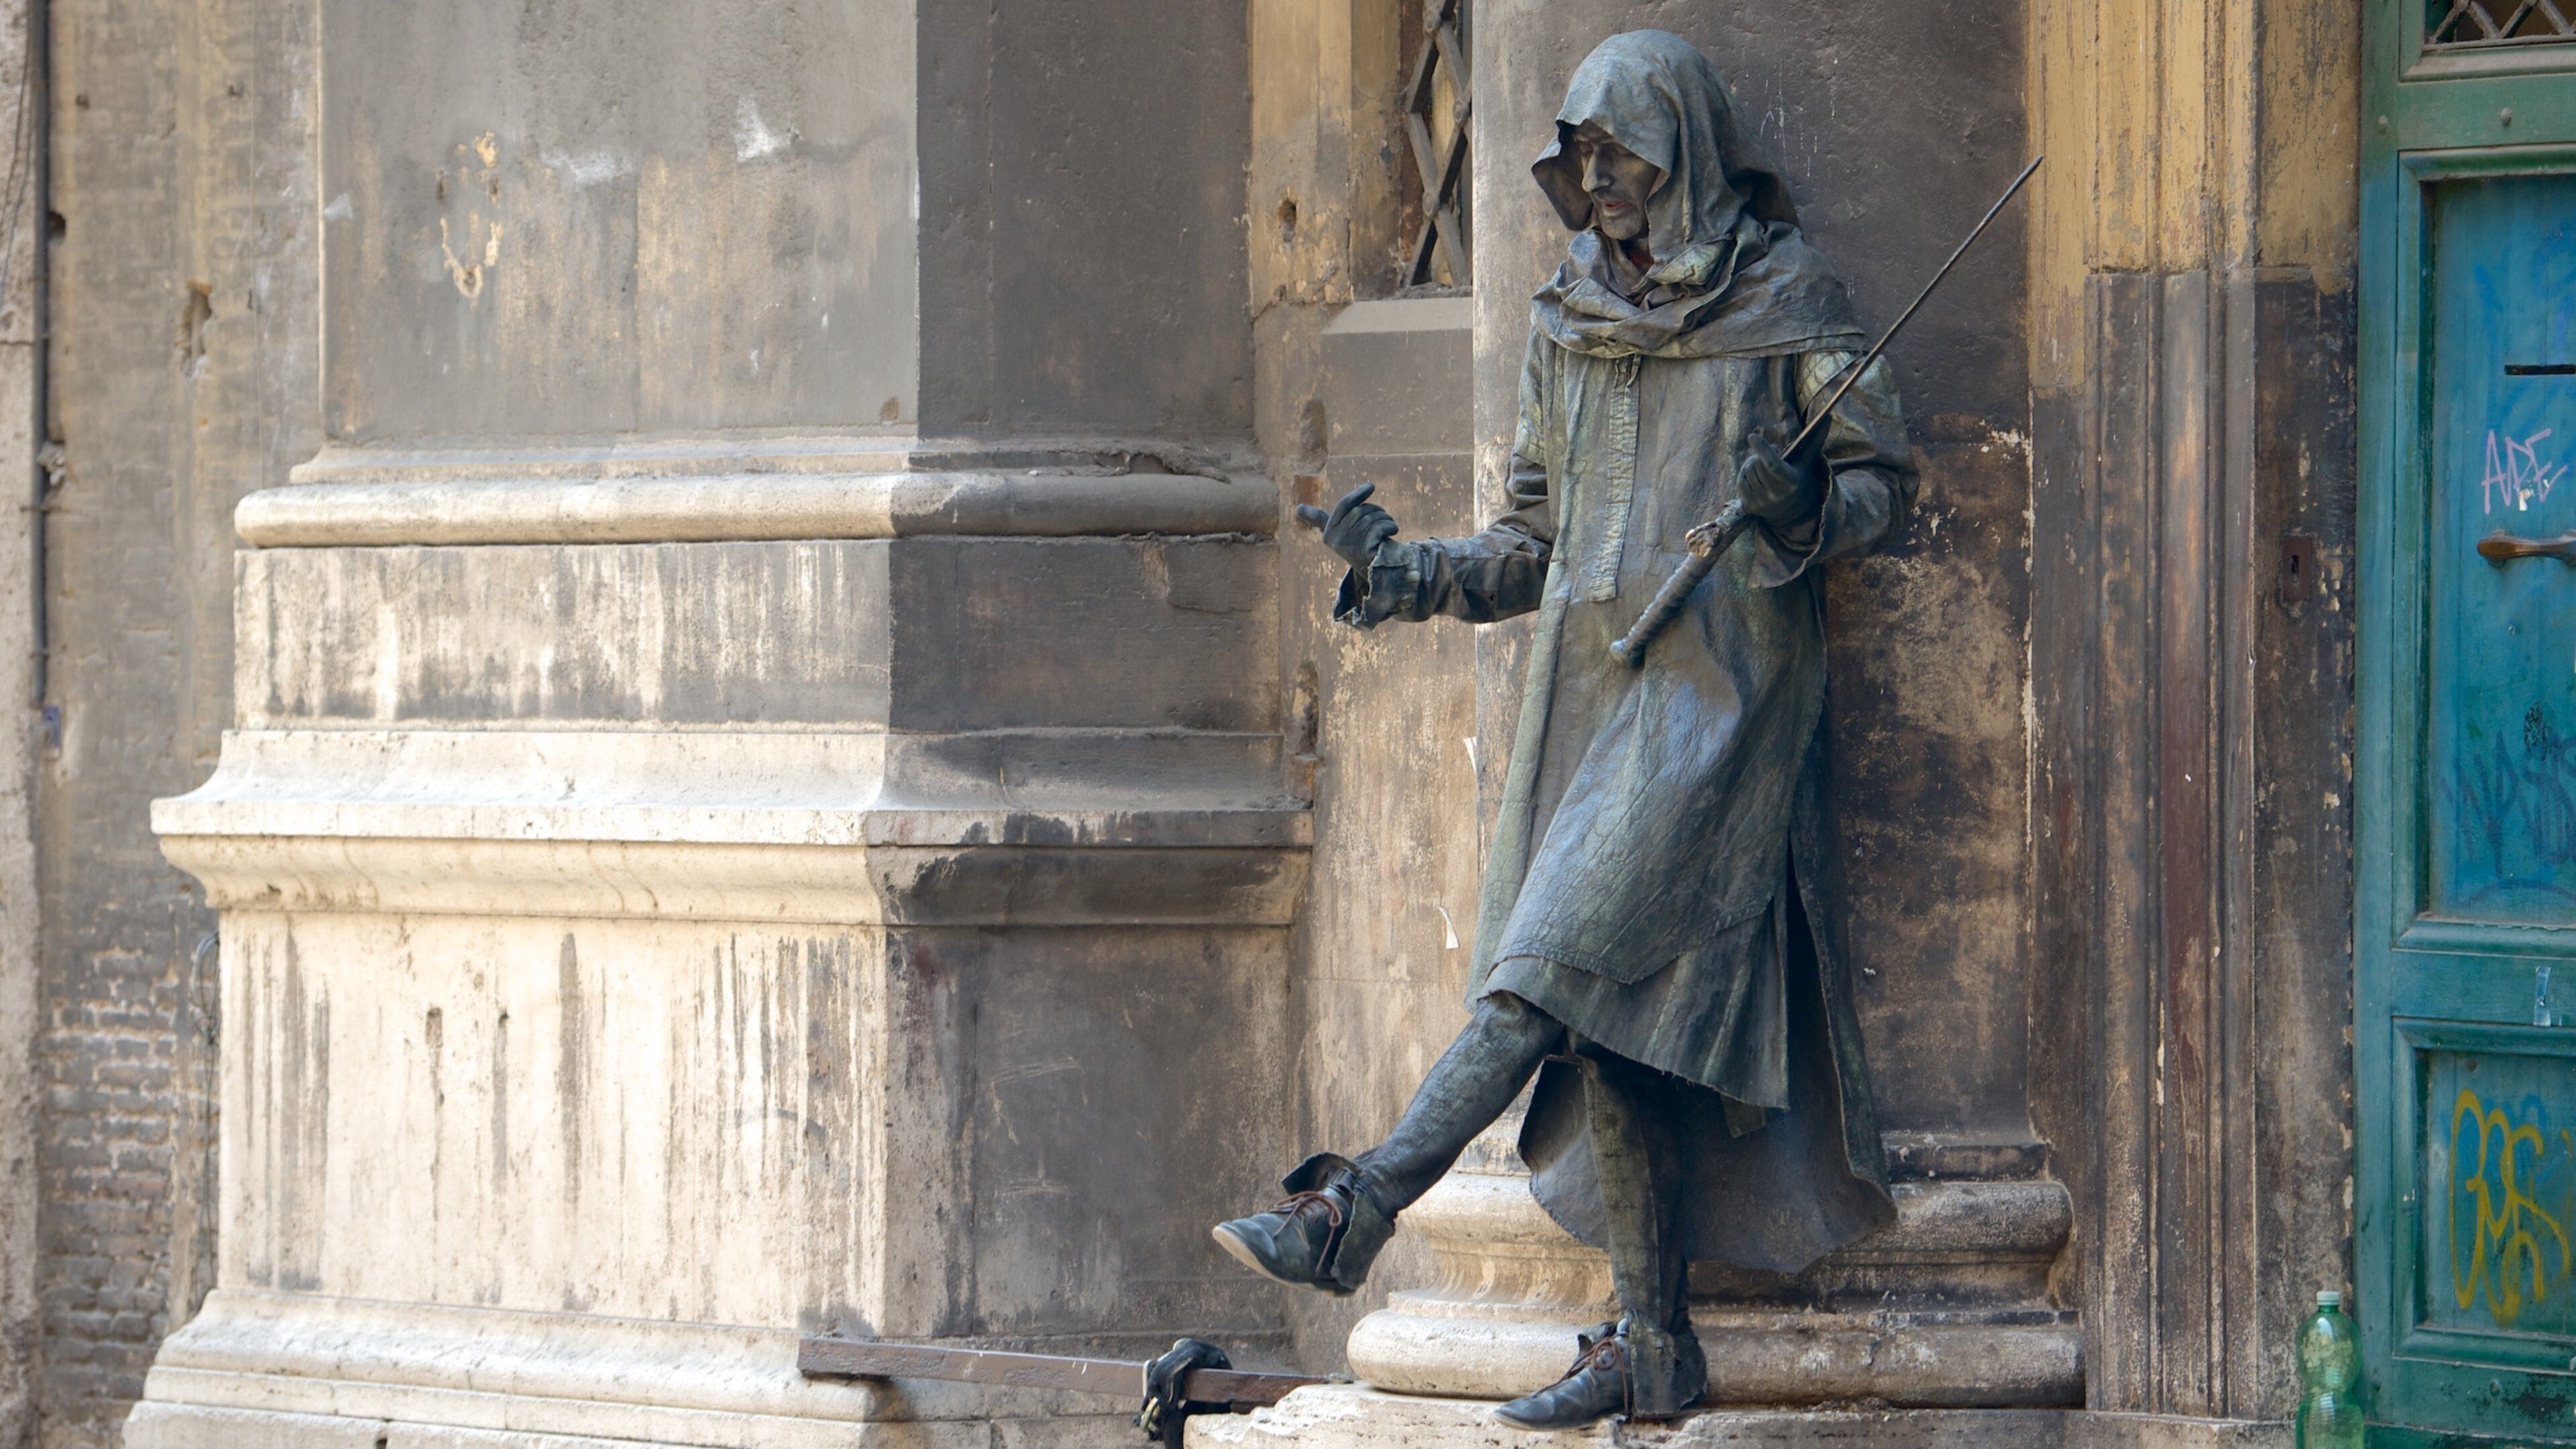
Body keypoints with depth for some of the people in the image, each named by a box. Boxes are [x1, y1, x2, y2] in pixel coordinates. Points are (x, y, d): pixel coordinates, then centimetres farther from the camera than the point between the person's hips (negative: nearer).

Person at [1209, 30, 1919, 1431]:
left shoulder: (1786, 296, 1)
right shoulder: (1568, 323, 16)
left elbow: (1884, 476, 1)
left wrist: (1805, 512, -20)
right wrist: (1406, 572, 1)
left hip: (1724, 673, -6)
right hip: (1589, 681, 6)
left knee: (1566, 958, -18)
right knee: (1607, 1014, 1)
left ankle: (1356, 1209, -28)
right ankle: (1651, 1339, 3)